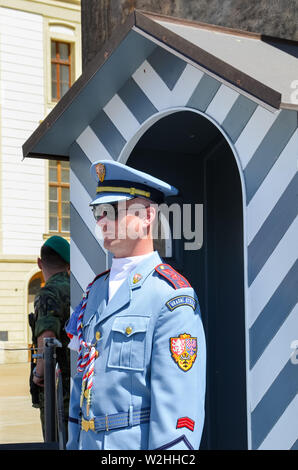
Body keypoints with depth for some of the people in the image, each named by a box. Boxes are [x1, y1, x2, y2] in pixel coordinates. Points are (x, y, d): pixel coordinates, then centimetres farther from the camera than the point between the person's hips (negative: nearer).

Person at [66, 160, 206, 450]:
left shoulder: (172, 297, -14)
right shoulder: (96, 290, 10)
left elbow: (178, 402, -18)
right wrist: (74, 442, 14)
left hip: (138, 444, -7)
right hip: (90, 443, 7)